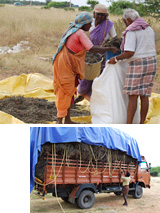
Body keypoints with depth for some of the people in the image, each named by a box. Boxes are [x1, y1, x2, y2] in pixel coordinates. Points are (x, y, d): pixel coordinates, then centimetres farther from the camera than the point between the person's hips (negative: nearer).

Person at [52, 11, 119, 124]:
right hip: (65, 65, -10)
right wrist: (110, 48, -22)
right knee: (66, 93, -4)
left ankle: (67, 119, 21)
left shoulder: (73, 29, 11)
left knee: (69, 92, 13)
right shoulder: (81, 33, -18)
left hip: (68, 65, 10)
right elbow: (92, 49, -27)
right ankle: (59, 120, 3)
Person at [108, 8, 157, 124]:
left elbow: (130, 53, -19)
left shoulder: (131, 31, -12)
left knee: (133, 96, -4)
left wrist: (116, 59, -6)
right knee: (144, 96, 9)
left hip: (137, 64, -7)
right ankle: (141, 125, 11)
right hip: (151, 63, 7)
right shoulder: (149, 29, 13)